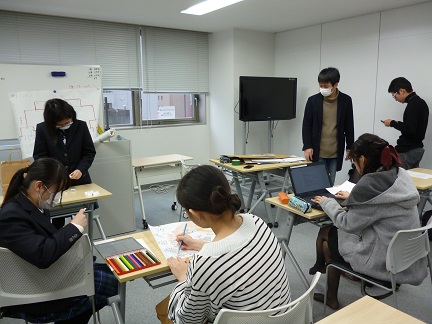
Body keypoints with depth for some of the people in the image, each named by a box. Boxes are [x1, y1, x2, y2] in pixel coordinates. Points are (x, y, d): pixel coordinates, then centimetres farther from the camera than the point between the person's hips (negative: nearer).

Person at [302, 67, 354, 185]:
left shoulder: (346, 100, 1)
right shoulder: (313, 100, -2)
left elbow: (349, 126, 7)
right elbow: (306, 125, 1)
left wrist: (350, 147, 8)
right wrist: (307, 146, -6)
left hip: (336, 152, 1)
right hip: (317, 152, -1)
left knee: (330, 183, 8)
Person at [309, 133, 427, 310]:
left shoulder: (369, 184, -26)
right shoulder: (401, 175, 0)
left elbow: (348, 225, -15)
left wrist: (327, 202, -1)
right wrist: (353, 197, 24)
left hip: (384, 261, -8)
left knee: (325, 233, 11)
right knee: (332, 231, 19)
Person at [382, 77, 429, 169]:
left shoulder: (413, 105, -17)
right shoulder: (420, 102, 13)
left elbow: (410, 130, -25)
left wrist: (392, 123, -11)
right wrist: (398, 123, 9)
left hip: (408, 151, -10)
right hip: (417, 149, 10)